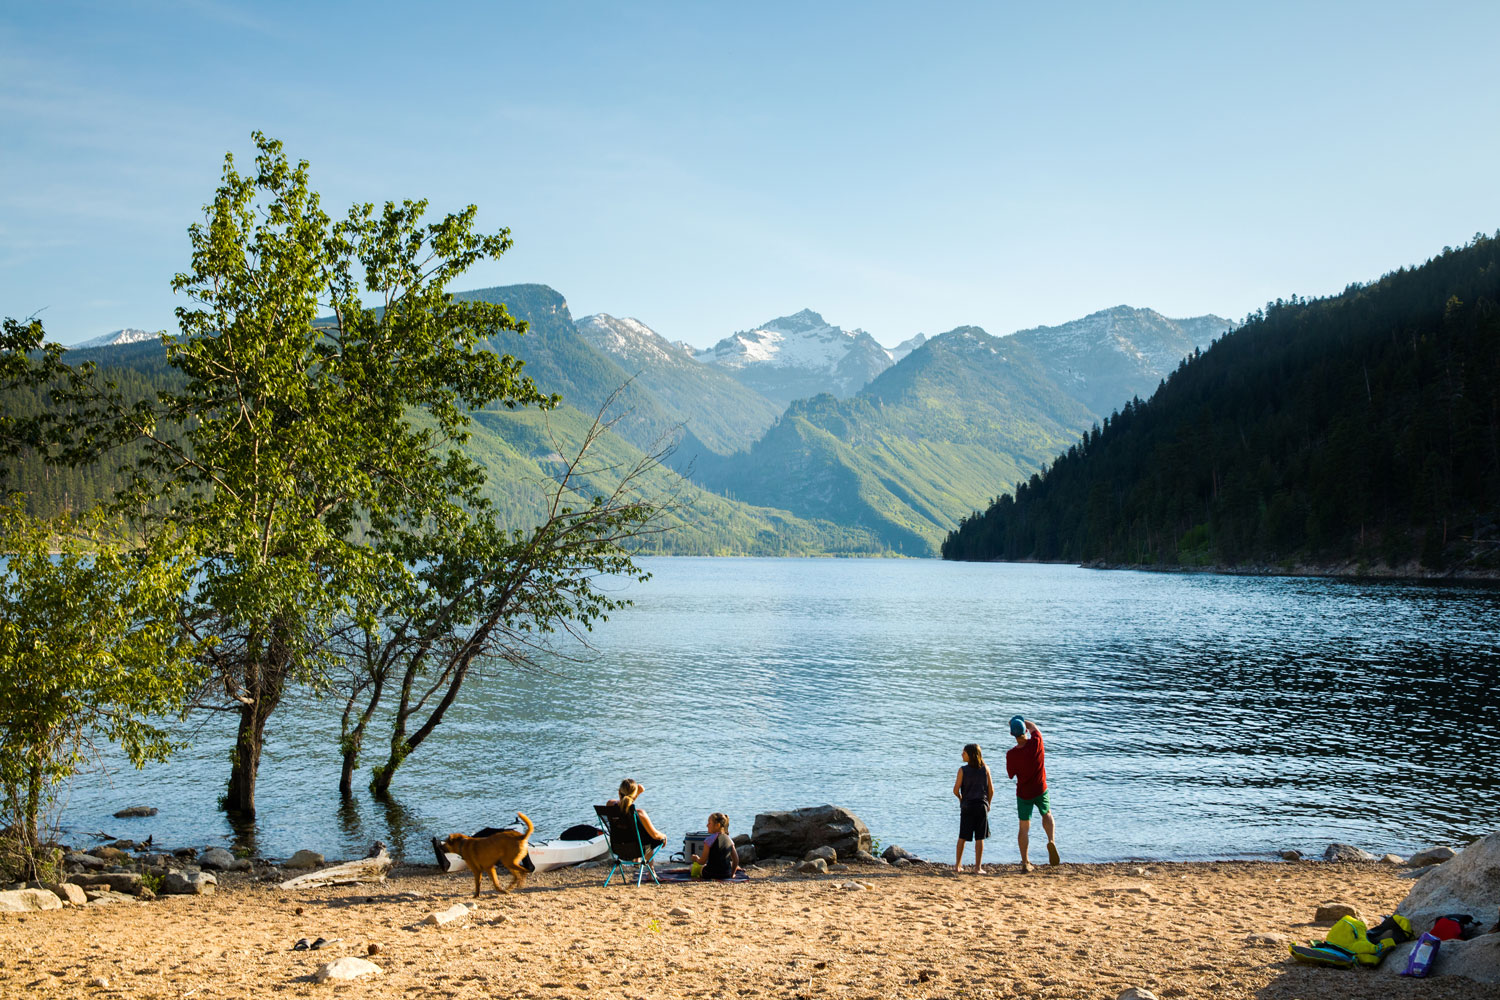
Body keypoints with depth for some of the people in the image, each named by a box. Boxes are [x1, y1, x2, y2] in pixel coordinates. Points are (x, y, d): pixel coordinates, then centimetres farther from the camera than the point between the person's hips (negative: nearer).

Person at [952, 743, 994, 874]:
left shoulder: (963, 770, -7)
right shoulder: (985, 769, -2)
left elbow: (956, 790, -8)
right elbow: (991, 790, 0)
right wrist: (988, 804, 15)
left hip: (967, 806, 0)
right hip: (981, 806, 0)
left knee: (962, 837, 11)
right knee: (979, 838, 4)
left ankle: (957, 865, 15)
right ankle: (977, 868, 3)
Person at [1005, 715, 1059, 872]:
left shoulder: (1011, 754, -19)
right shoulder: (1036, 742, -17)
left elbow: (1011, 775, -2)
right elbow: (1032, 726, 5)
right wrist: (1021, 721, 18)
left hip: (1023, 793, -1)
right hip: (1040, 789, 1)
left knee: (1024, 827, 10)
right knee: (1047, 815, 26)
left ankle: (1025, 862, 11)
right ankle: (1051, 841, -2)